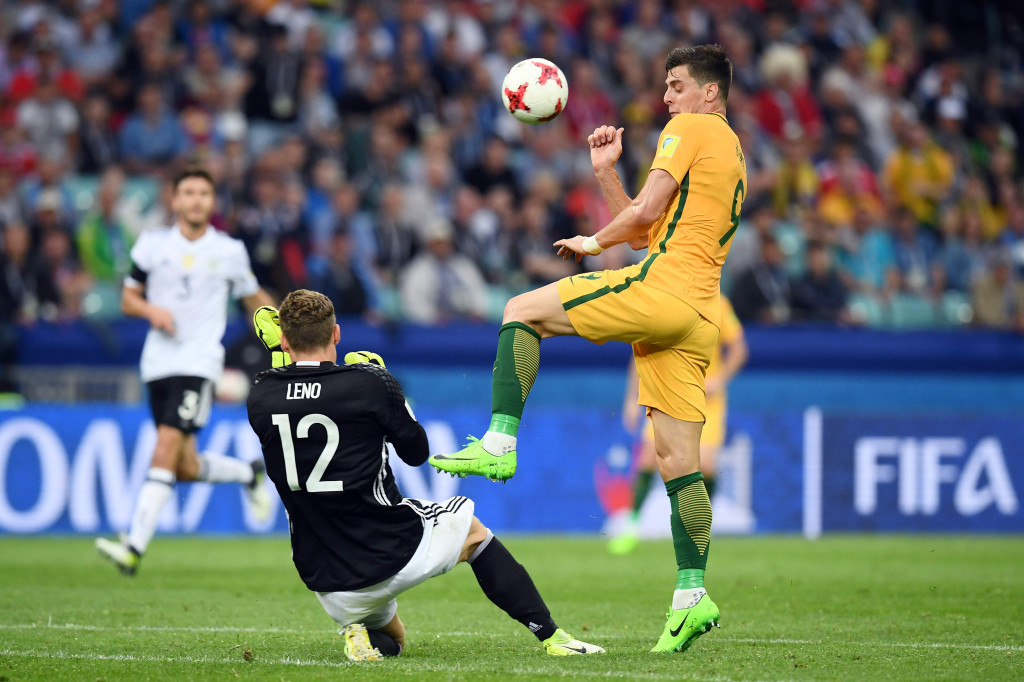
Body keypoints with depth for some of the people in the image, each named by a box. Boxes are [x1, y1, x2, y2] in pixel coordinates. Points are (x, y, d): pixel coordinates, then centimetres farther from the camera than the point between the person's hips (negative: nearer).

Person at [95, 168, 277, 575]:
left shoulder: (230, 251, 4)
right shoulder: (153, 245, 7)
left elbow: (255, 298, 18)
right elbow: (128, 299, 12)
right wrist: (151, 310, -9)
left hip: (199, 362, -3)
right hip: (158, 362, 3)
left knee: (167, 447, -20)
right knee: (186, 468, 4)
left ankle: (134, 546, -26)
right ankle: (248, 473, 36)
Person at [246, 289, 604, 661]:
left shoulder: (260, 397, -4)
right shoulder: (369, 382, -12)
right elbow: (416, 451, 4)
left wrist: (276, 351, 21)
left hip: (327, 584, 3)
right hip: (395, 556, -3)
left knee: (390, 640, 33)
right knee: (472, 528, 30)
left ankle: (361, 633, -3)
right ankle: (551, 637, 23)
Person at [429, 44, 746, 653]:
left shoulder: (691, 129, 1)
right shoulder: (733, 155, 30)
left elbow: (646, 215, -10)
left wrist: (594, 243, 6)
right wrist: (606, 172, 23)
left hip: (661, 286, -9)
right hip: (698, 315, 9)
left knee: (522, 311, 0)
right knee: (678, 461, 4)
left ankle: (499, 444, -10)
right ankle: (692, 598, -2)